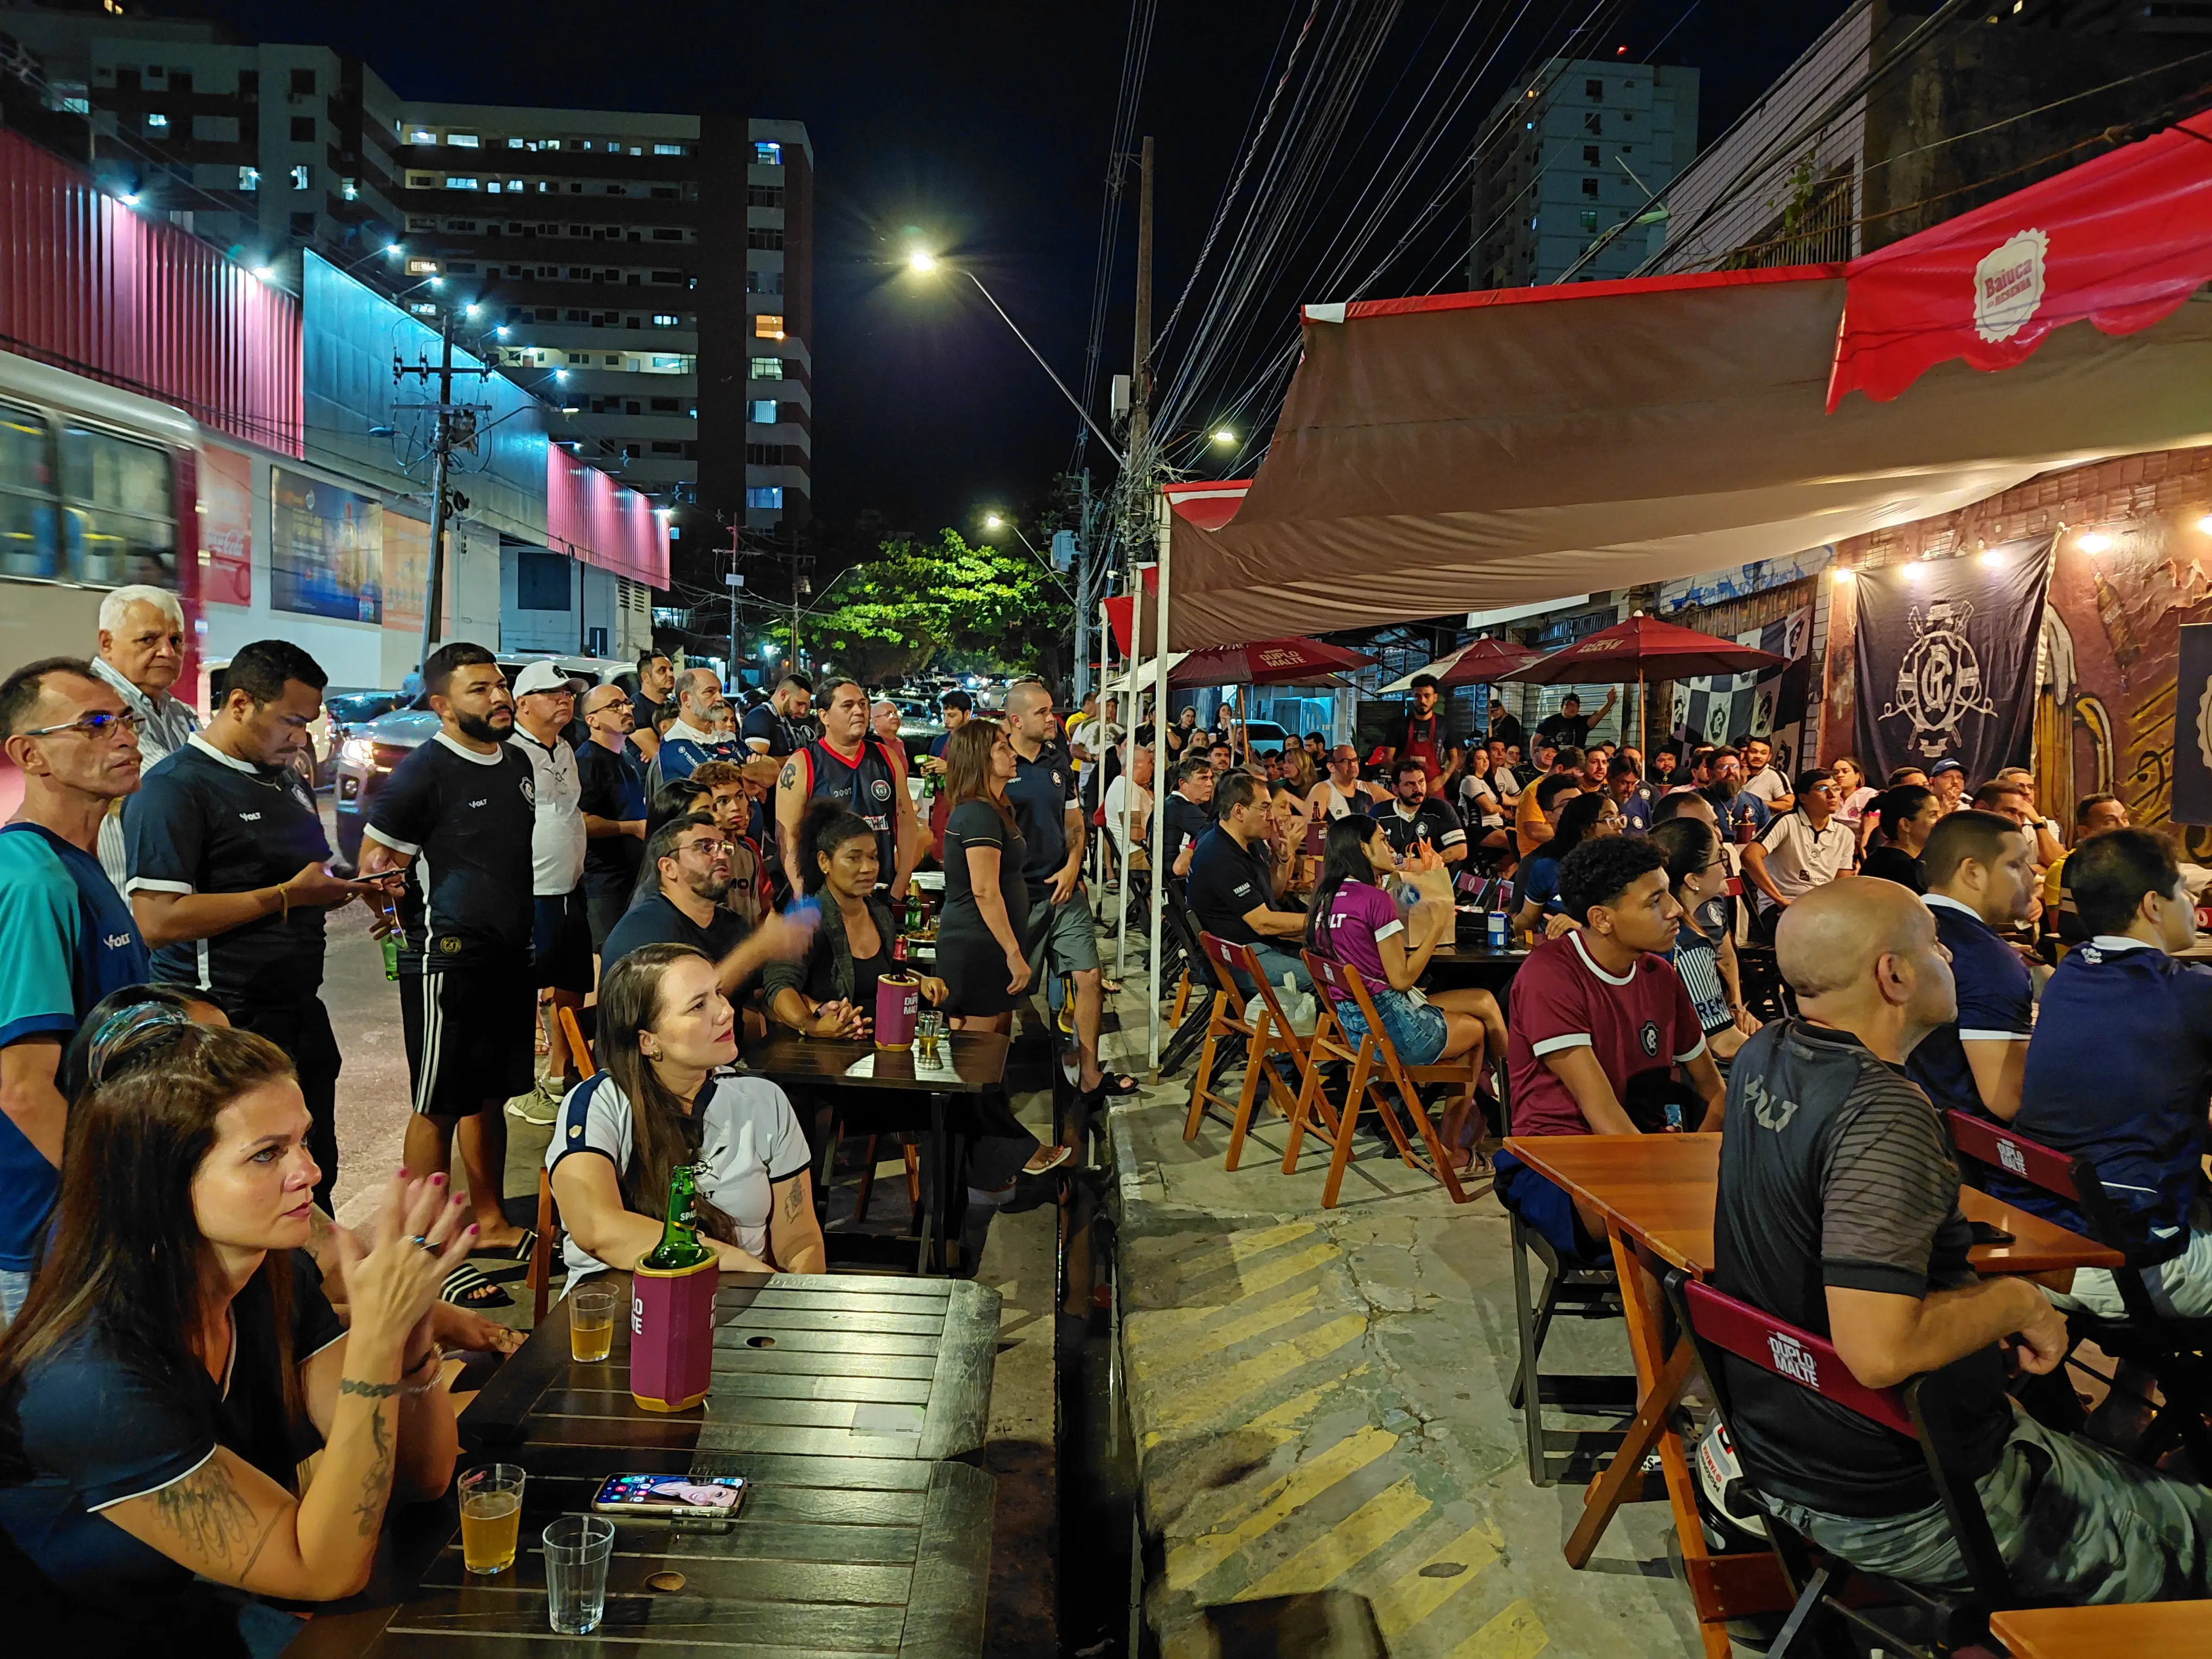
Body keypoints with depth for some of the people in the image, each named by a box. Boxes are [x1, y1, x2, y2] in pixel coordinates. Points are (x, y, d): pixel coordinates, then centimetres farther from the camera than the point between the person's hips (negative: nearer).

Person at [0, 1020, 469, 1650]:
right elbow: (327, 1571, -26)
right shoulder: (91, 1382, -29)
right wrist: (375, 1333, -36)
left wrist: (410, 1319, -27)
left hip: (221, 1605, 6)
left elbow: (420, 1477, -10)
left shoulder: (277, 1278, -10)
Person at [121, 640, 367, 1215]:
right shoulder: (174, 787, -12)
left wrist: (351, 887, 6)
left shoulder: (288, 783, 15)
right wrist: (285, 895, -20)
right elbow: (159, 920, -22)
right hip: (227, 1023, -8)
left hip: (301, 1014, 8)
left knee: (315, 1177, 16)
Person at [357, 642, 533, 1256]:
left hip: (511, 958, 7)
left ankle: (491, 1223, 29)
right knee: (439, 1106, 1)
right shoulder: (423, 772, -13)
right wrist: (416, 922, -18)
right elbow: (373, 863, -10)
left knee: (490, 1096, 17)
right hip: (446, 961, -7)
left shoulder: (516, 761, 11)